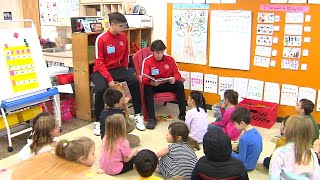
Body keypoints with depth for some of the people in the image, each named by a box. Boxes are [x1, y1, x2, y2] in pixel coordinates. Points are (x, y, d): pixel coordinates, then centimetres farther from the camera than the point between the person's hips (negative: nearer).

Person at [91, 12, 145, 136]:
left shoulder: (123, 36, 1)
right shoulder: (101, 39, -15)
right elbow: (99, 62, -16)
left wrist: (125, 73, 5)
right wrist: (109, 79, -22)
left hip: (117, 68, 4)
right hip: (101, 70, -4)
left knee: (134, 82, -21)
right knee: (101, 89, -33)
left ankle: (138, 115, -7)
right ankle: (98, 122, -14)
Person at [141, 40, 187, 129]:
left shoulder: (170, 59, -4)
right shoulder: (147, 61, -10)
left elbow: (176, 73, -1)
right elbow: (144, 78, -19)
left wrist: (174, 78, -27)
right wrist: (151, 82, -43)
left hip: (167, 84, 2)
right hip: (153, 85, -2)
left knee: (180, 85, -24)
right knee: (147, 88, -34)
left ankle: (182, 114, -15)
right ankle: (152, 119, -31)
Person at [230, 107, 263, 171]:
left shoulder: (244, 138, -28)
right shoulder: (256, 132, -4)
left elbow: (241, 159, -23)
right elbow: (260, 149, 10)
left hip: (246, 166, -8)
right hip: (252, 164, 8)